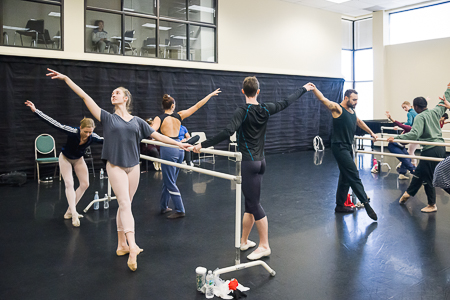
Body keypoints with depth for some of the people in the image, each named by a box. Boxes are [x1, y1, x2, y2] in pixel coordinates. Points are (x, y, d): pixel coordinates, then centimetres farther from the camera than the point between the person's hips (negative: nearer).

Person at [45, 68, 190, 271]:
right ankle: (132, 247, -20)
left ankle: (122, 245, 21)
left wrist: (179, 144, 9)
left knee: (124, 205, 10)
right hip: (116, 167, -3)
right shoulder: (108, 118, 4)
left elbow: (158, 136, 12)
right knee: (125, 204, -13)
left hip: (133, 167, 3)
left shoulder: (136, 121, 10)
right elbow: (85, 97, 1)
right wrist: (66, 78, -2)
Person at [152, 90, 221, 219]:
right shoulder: (179, 115, 6)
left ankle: (180, 210, 4)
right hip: (179, 147, 6)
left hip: (168, 149, -5)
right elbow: (197, 105, 11)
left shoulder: (159, 118, -5)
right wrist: (211, 94, 18)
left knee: (170, 182, 2)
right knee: (168, 180, 18)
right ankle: (164, 207, 28)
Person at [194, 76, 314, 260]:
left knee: (253, 204, 0)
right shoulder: (266, 109, 4)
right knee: (251, 203, 14)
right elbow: (286, 102, 18)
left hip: (248, 163, -7)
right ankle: (244, 241, 26)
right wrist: (304, 89, 34)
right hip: (260, 162, 7)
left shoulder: (242, 111, -14)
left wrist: (203, 145, -27)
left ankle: (264, 246, 9)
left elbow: (228, 132, -27)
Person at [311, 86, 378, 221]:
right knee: (354, 176, -10)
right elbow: (322, 99, -22)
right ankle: (366, 204, -6)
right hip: (339, 147, -10)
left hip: (348, 148, 10)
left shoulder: (352, 111, 14)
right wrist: (314, 88, -37)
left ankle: (340, 205, 25)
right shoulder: (337, 108, -11)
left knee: (345, 177, 15)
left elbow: (360, 122, 30)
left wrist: (371, 133, 37)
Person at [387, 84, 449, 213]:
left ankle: (432, 205, 15)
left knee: (428, 178, 4)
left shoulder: (420, 117, -13)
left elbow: (414, 134, -25)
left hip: (430, 150, -8)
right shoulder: (435, 112, 8)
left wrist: (395, 138, -28)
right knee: (419, 172, 20)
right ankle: (408, 193, 33)